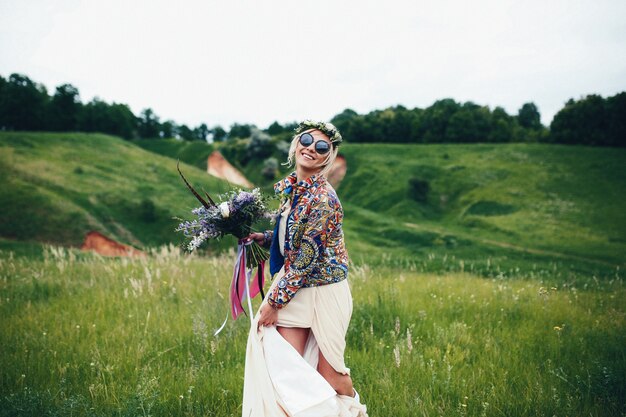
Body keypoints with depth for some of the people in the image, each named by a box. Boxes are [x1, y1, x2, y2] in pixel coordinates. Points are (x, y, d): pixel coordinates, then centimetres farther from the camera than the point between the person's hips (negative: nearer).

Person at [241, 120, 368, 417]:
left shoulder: (322, 199, -21)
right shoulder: (290, 187, 5)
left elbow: (307, 258, -21)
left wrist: (275, 301, -18)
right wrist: (262, 238, 5)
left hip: (323, 290, -7)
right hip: (294, 287, 7)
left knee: (328, 373, 5)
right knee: (287, 366, 0)